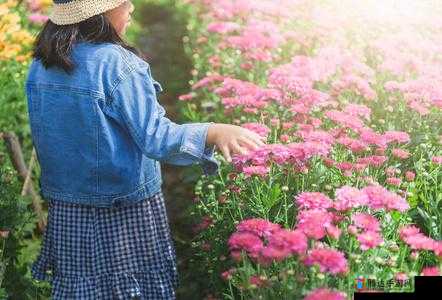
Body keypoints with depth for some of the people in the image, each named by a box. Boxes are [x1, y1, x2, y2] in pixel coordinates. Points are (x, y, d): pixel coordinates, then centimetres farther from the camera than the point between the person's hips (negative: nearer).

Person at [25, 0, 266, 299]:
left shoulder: (40, 65, 1)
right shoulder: (117, 64, -20)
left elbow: (47, 137, 11)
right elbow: (156, 137, -27)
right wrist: (214, 132, -34)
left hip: (66, 211, 6)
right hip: (124, 215, -6)